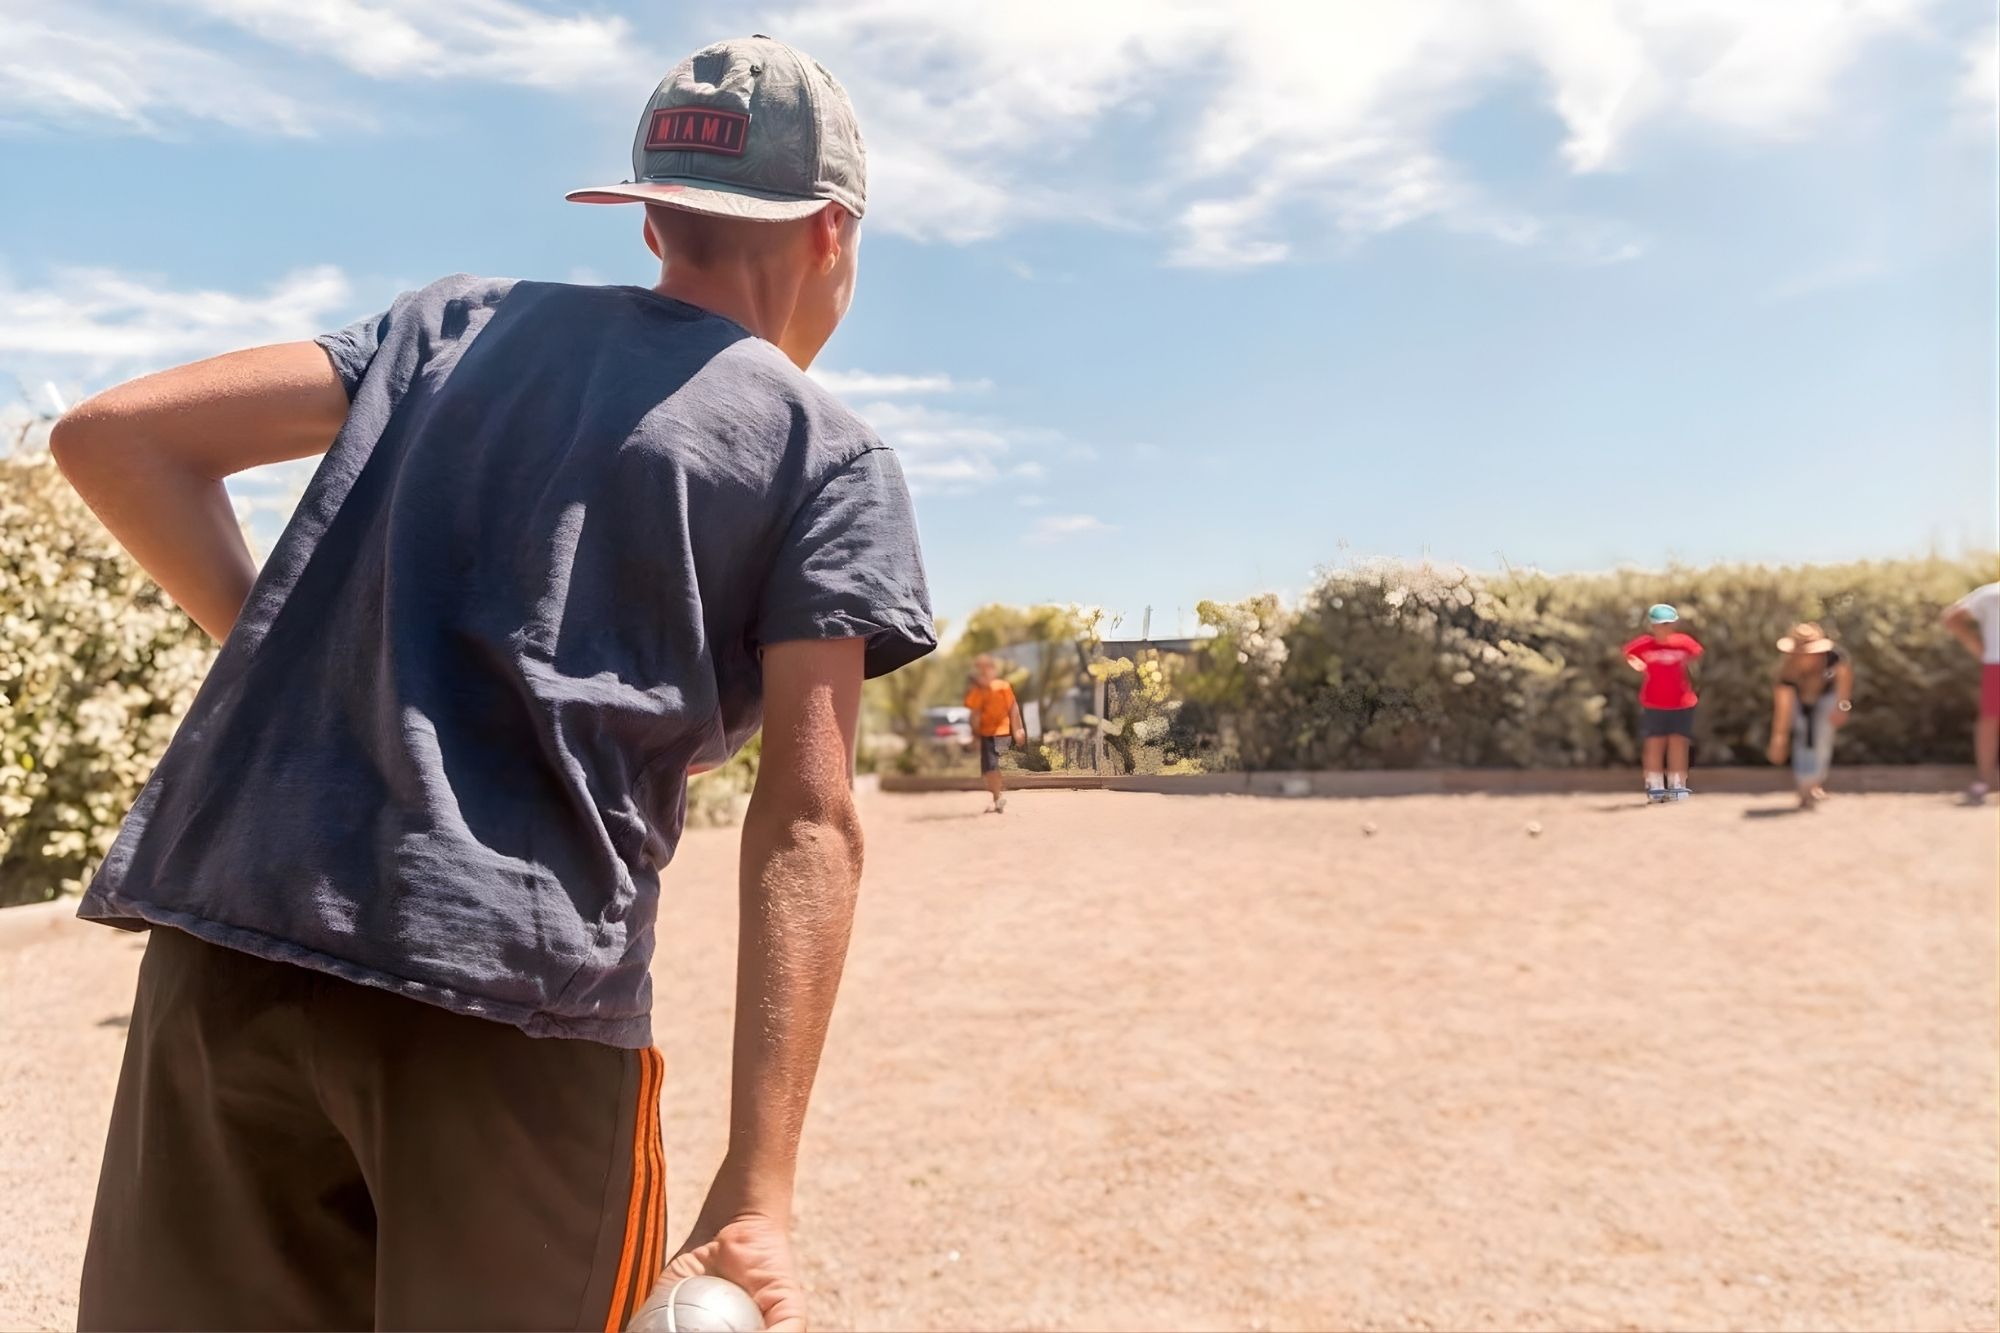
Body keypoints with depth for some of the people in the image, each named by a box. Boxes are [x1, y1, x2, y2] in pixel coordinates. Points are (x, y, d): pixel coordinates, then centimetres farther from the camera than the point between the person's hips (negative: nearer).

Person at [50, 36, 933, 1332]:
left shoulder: (465, 318, 17)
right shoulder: (831, 458, 5)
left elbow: (114, 437, 14)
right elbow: (807, 823, -6)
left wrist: (311, 684, 13)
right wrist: (759, 1195, -7)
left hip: (220, 936, 5)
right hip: (516, 992, -4)